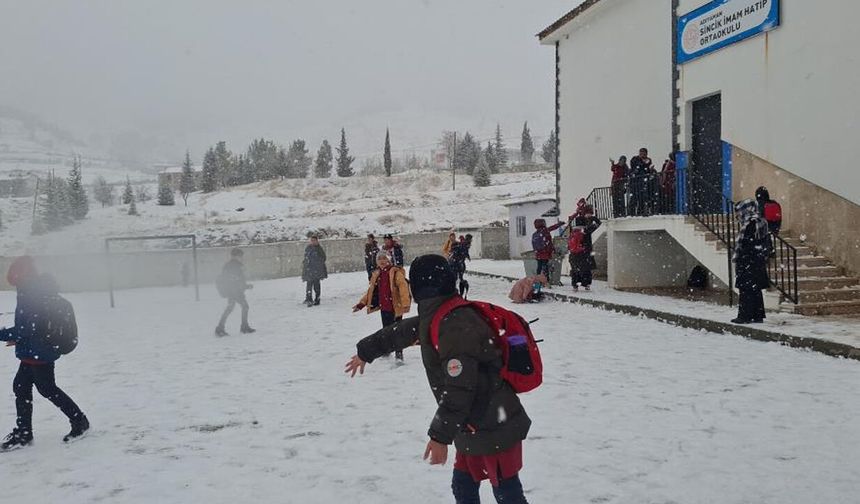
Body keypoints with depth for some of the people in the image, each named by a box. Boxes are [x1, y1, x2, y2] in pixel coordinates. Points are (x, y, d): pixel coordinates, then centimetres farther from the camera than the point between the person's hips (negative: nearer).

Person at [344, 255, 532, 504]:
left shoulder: (456, 327, -27)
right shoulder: (435, 317, 4)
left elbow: (459, 390, -29)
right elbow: (402, 331, 19)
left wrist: (441, 436, -23)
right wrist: (365, 351, 30)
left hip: (495, 431, -9)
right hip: (474, 428, 9)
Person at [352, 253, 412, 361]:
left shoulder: (396, 272, -11)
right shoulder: (377, 275, 10)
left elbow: (403, 288, -21)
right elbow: (371, 291, 18)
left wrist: (406, 304, -31)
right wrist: (361, 304, 16)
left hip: (396, 307, -6)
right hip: (384, 308, 6)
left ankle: (399, 353, 10)